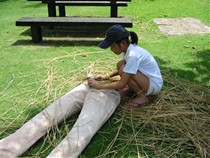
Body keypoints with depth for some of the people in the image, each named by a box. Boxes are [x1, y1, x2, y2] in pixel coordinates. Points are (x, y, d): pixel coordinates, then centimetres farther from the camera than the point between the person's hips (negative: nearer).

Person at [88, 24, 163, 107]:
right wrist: (106, 76, 5)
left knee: (124, 71, -26)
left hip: (154, 85, -9)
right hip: (147, 78, 9)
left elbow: (122, 84, -29)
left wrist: (100, 86, -22)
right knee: (120, 65, -1)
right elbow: (122, 69, 16)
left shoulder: (132, 55, -30)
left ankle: (142, 97, -8)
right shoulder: (128, 48, -3)